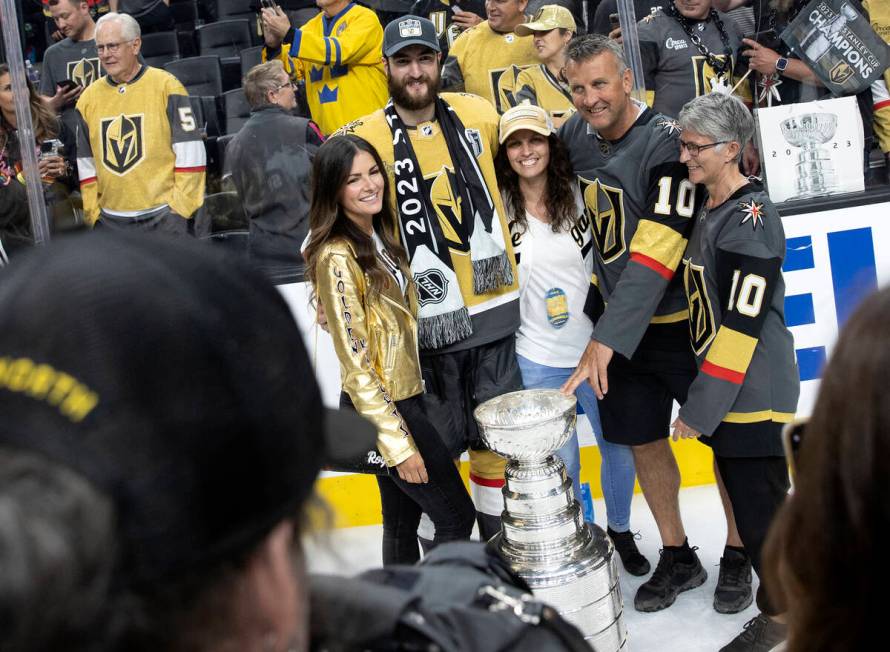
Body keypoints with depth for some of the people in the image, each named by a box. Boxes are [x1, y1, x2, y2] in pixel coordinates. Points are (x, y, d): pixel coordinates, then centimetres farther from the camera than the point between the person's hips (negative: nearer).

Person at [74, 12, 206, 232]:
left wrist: (180, 205, -8)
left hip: (163, 216, -4)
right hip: (111, 220, 4)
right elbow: (85, 162, 15)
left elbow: (190, 152, -5)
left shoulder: (165, 86, -4)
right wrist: (92, 214, 9)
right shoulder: (88, 98, 9)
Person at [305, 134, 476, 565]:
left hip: (405, 397, 8)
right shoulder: (338, 258, -20)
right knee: (456, 516, -2)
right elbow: (356, 365, -21)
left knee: (402, 525, 16)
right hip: (381, 411, -8)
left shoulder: (378, 239, 8)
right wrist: (399, 443, -21)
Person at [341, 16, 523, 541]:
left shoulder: (476, 114, 2)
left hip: (493, 305, 4)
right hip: (426, 317, -3)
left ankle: (499, 538, 32)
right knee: (439, 439, 5)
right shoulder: (365, 139, -9)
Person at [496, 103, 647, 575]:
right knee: (561, 460, 6)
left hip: (596, 344, 2)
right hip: (538, 358, -2)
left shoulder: (579, 195, -4)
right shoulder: (499, 209, -8)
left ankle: (620, 529, 37)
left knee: (620, 447, 13)